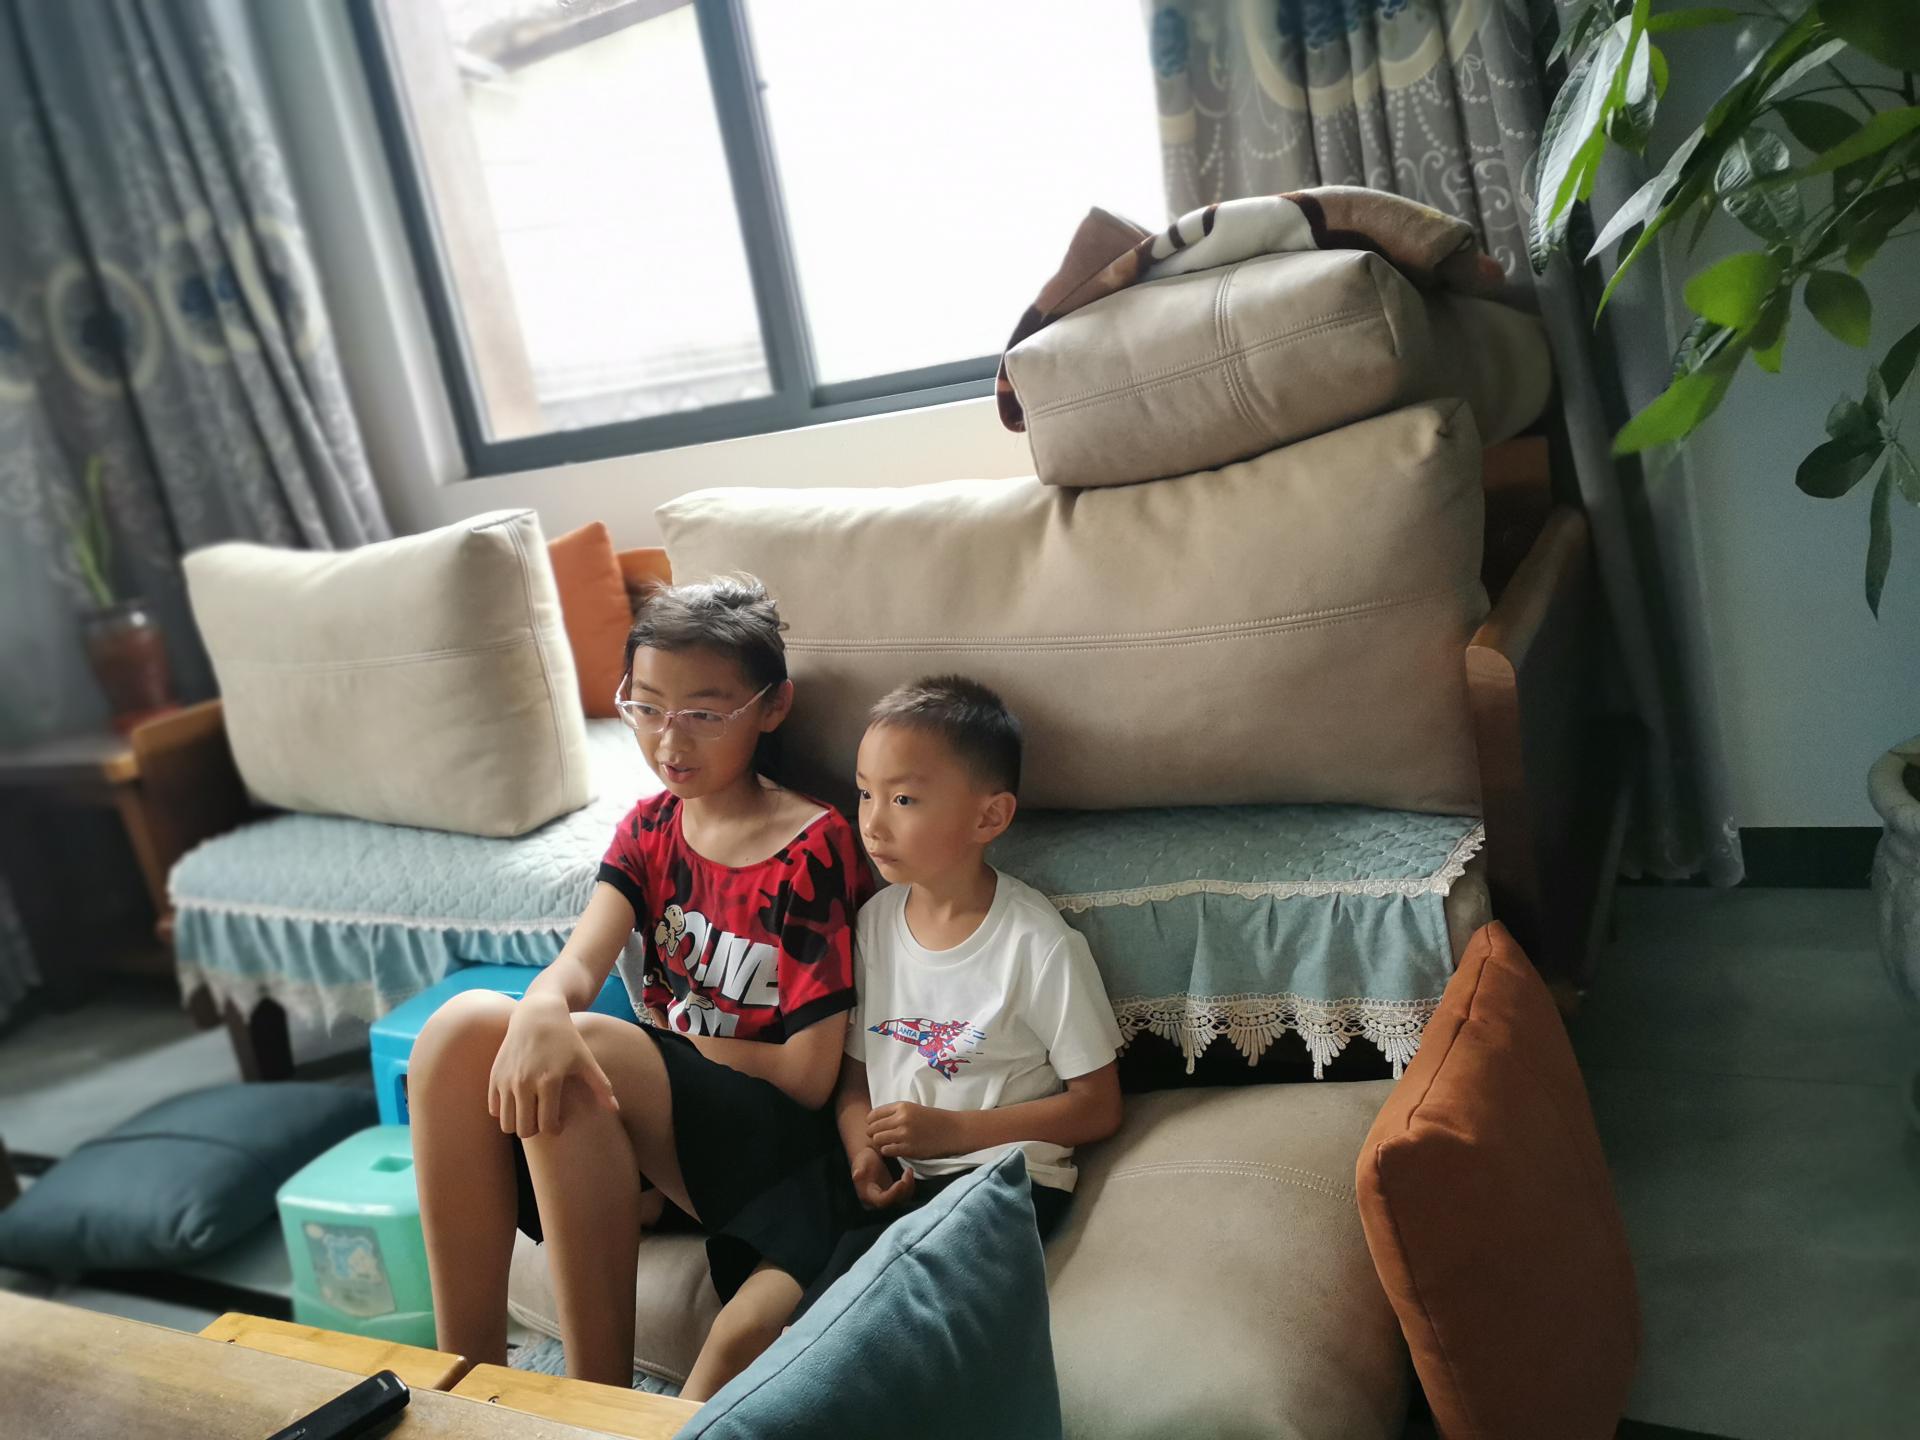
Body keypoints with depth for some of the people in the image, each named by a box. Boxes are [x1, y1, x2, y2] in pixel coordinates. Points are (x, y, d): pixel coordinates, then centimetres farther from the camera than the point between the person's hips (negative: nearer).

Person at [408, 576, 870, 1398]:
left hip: (768, 1136, -6)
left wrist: (669, 1037, -6)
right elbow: (580, 961, -11)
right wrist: (541, 1009, -35)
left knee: (584, 1054, -33)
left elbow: (808, 1074, -13)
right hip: (653, 1117, 6)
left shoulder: (814, 849, -11)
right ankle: (468, 1370, -14)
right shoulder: (650, 828, 8)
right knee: (466, 1024, -19)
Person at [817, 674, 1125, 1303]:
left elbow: (1098, 1108, -7)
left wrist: (951, 1129, -13)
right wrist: (862, 1155, -8)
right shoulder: (875, 920, 6)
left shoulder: (1038, 943, -10)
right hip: (891, 1174, 5)